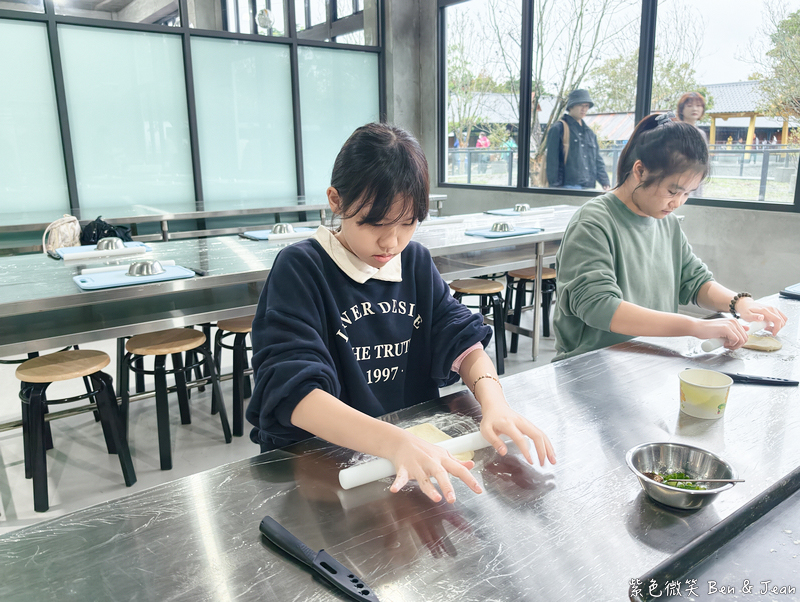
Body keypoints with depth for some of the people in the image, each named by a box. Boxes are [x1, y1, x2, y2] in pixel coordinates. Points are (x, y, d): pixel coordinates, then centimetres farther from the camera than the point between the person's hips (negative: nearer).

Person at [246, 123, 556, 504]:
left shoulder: (416, 262, 6)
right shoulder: (300, 269, -12)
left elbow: (462, 339, 1)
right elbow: (294, 392, -23)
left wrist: (493, 401, -20)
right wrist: (395, 443, -37)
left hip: (416, 445, 5)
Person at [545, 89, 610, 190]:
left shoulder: (590, 132, 22)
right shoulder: (558, 129, 0)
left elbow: (597, 160, 23)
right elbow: (552, 160, -6)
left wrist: (605, 182, 12)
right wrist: (555, 185, -13)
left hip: (589, 187, 7)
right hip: (568, 185, -7)